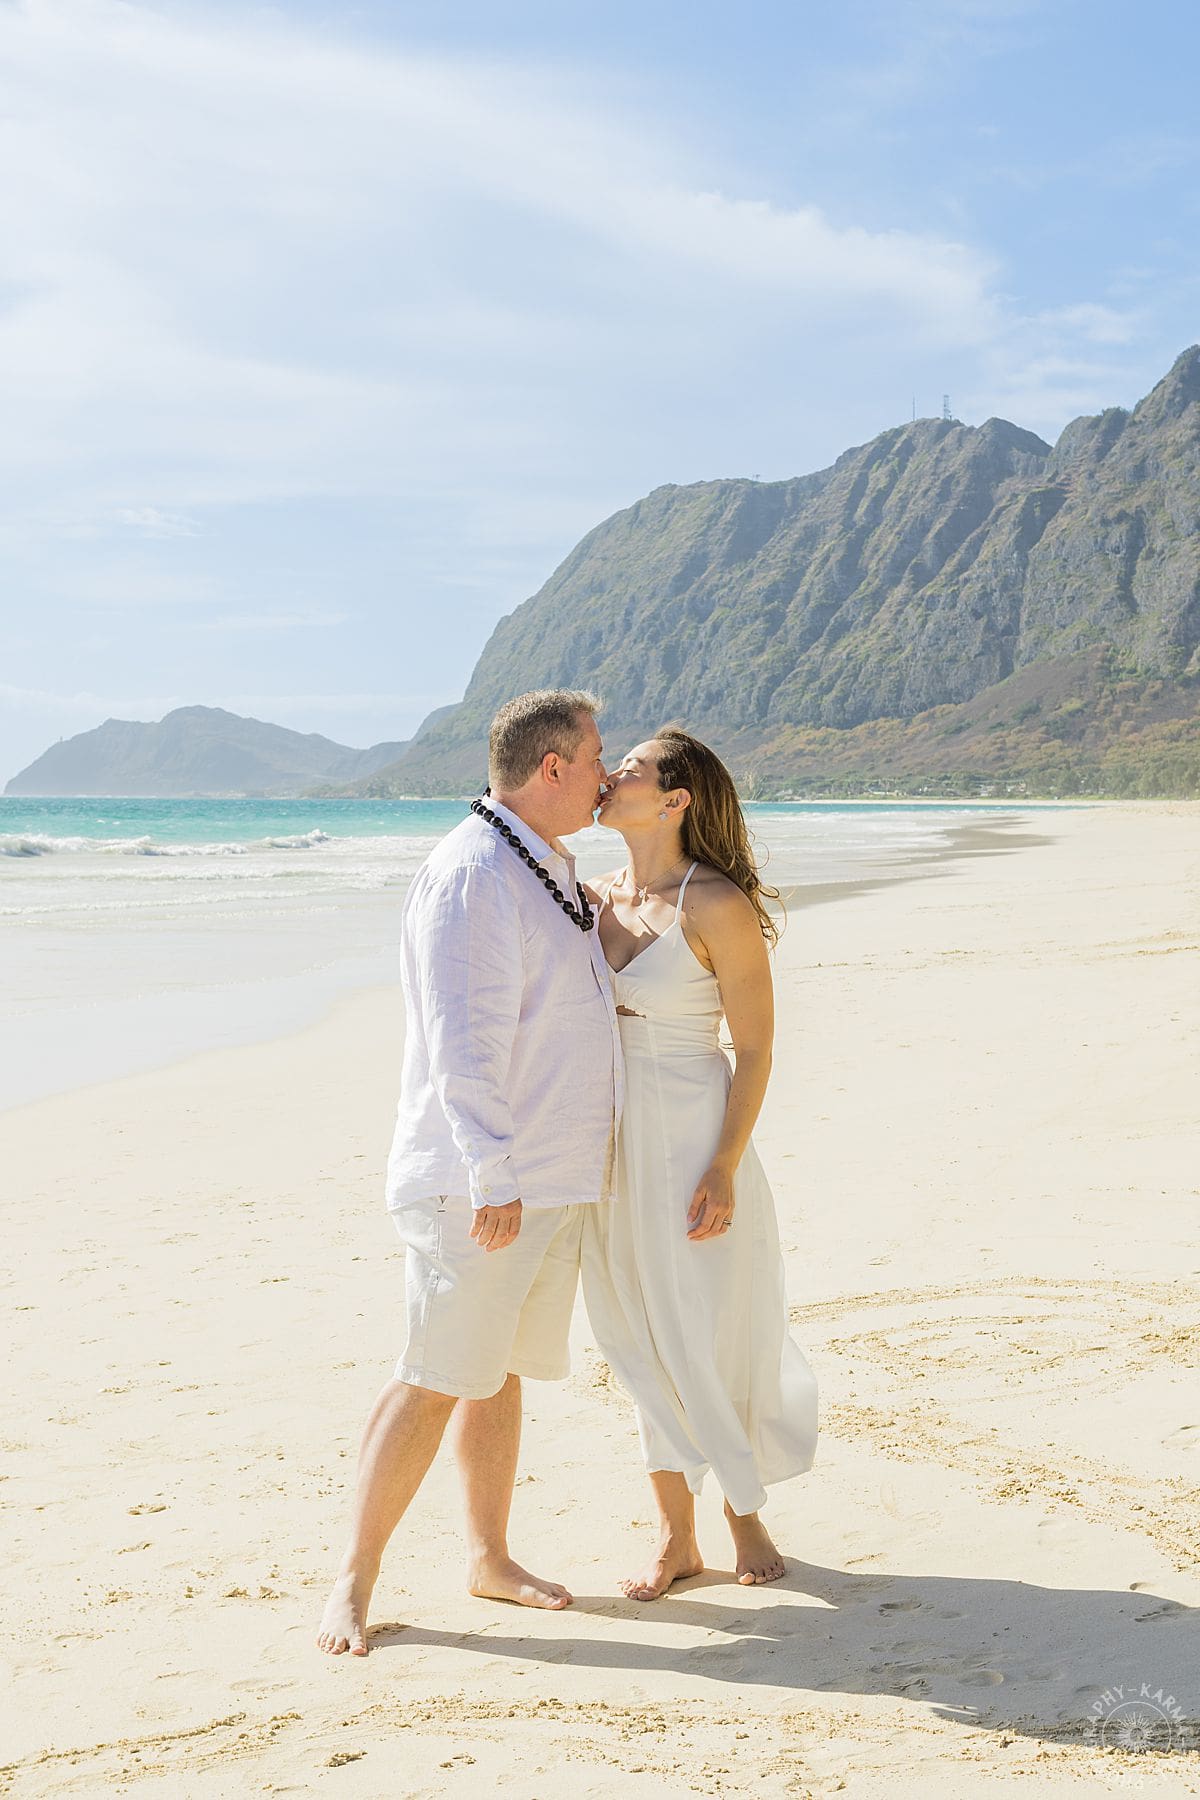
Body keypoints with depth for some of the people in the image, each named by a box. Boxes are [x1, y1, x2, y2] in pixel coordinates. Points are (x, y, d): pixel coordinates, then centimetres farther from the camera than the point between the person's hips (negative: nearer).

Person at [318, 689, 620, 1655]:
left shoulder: (549, 872, 15)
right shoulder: (471, 874, -16)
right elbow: (463, 1039, -23)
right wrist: (493, 1176, -26)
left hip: (553, 1178, 9)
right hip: (479, 1184, -9)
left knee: (501, 1370, 15)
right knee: (437, 1378, -6)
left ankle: (490, 1556, 25)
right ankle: (353, 1584, 3)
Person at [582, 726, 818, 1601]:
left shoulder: (719, 907, -14)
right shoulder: (601, 896, 5)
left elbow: (756, 1050, -11)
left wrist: (724, 1170, -17)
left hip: (695, 1142, -6)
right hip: (613, 1146, 6)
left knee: (712, 1342, 5)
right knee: (645, 1346, 11)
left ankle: (746, 1518, 27)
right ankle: (677, 1537, 23)